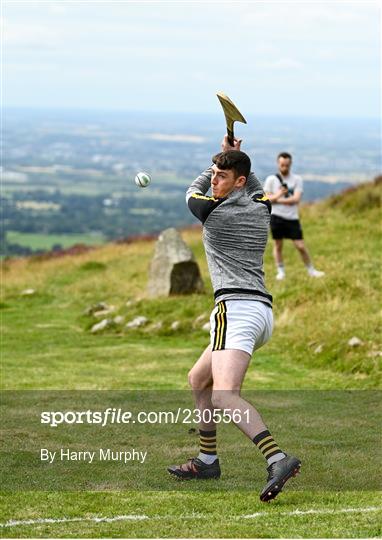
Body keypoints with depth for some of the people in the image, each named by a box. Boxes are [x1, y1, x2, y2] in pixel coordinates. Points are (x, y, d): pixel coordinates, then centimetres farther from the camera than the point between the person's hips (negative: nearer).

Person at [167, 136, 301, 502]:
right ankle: (208, 461, 30)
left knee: (225, 395, -26)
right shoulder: (261, 209, 16)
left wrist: (228, 156, 35)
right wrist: (234, 156, 43)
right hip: (262, 310, 9)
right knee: (198, 379, 25)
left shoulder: (212, 210, -2)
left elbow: (192, 191, 23)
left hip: (236, 307, -9)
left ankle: (278, 460, -44)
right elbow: (254, 186, 43)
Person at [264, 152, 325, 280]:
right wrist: (278, 195, -20)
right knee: (278, 245, 5)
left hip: (292, 218, 0)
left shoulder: (297, 179, 3)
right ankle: (280, 271, 17)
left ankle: (311, 270, 12)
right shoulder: (271, 179, 3)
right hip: (276, 217, 0)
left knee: (301, 246, -1)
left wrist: (277, 200, -10)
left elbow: (296, 199, -7)